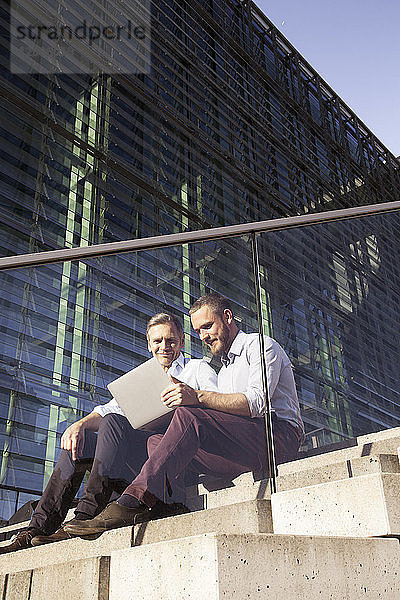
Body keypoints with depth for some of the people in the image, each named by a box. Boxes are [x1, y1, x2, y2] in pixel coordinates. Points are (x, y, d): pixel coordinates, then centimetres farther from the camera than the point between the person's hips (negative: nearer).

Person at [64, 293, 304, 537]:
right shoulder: (224, 371, 30)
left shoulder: (261, 345, 4)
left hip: (278, 437, -8)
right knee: (157, 442, -9)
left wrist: (198, 397, -27)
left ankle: (134, 503, -36)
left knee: (188, 415, -29)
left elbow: (257, 402, -15)